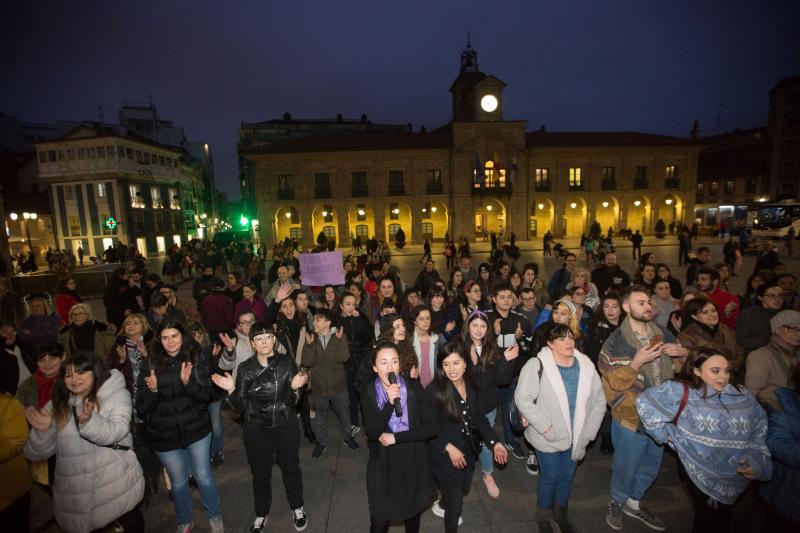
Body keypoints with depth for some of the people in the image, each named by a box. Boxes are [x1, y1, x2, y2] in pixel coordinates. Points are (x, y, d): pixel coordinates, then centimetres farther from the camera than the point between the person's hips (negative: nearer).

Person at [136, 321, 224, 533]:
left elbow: (206, 395, -12)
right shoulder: (150, 364, -8)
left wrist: (188, 382, -31)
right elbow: (141, 408, -6)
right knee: (178, 481, 18)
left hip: (196, 429, -1)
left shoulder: (196, 358, -9)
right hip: (164, 435, 1)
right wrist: (152, 390, -27)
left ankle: (214, 515, 38)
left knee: (203, 476, 12)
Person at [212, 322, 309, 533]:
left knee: (290, 467, 16)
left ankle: (297, 508, 42)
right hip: (256, 430, 1)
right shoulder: (245, 369, -5)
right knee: (260, 473, 17)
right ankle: (261, 515, 43)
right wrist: (231, 390, -20)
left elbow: (292, 402, -9)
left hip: (285, 426, -1)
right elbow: (241, 406, -4)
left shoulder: (286, 362, -10)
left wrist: (295, 388, -29)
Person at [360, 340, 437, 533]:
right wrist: (390, 403, -33)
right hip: (383, 464, -1)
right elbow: (372, 432, -20)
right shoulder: (369, 392, -13)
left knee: (413, 510, 22)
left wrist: (396, 437, -19)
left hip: (414, 462, 1)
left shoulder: (413, 387, -13)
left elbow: (431, 428, -15)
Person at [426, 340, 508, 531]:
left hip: (467, 451, 6)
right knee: (455, 503, 5)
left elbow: (477, 417, 2)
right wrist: (449, 448, -23)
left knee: (463, 490, 26)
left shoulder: (470, 386, -6)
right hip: (444, 455, -6)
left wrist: (495, 442, -4)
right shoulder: (434, 391, -24)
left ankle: (441, 505, 57)